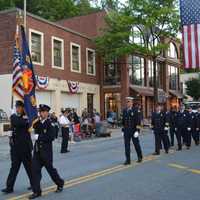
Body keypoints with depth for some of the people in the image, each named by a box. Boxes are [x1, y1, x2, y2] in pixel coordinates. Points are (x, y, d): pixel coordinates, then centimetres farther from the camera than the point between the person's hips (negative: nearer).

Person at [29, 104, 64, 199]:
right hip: (37, 150, 5)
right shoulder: (37, 122, 6)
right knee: (35, 169, 1)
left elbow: (51, 137, -22)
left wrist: (39, 137, -21)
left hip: (46, 151, -5)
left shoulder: (50, 124, -13)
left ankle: (60, 183, 33)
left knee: (50, 168, 9)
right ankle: (36, 191, 9)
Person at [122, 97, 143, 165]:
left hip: (133, 130, -4)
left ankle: (140, 157, 29)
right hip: (126, 130, 4)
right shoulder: (124, 110, 8)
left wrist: (137, 130, -18)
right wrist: (123, 130, 12)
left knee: (136, 144, 8)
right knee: (127, 145, 1)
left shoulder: (136, 110, -8)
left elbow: (138, 121, -12)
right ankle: (128, 160, 5)